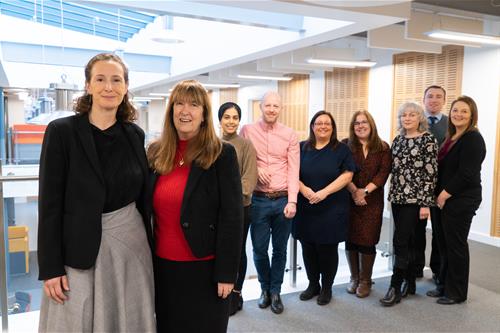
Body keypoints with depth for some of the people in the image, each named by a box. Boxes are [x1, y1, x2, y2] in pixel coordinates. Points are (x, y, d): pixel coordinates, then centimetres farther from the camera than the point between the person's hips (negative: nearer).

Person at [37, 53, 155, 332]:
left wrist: (150, 248, 11)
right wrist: (51, 267, -9)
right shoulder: (62, 131, -6)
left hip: (131, 245, 3)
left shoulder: (135, 134, 4)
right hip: (79, 249, -3)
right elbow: (50, 202, -7)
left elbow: (143, 196, 9)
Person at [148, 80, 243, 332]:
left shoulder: (221, 154, -10)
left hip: (204, 267, -4)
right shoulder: (155, 152, 4)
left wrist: (226, 272, -13)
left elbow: (232, 217, -11)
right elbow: (147, 207, 11)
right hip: (162, 265, 5)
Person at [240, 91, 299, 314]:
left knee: (280, 249, 10)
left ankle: (275, 291, 27)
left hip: (283, 200, 0)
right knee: (259, 249, 7)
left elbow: (293, 170, -3)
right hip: (259, 200, 0)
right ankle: (265, 288, 31)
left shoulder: (290, 135, 2)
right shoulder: (247, 130, 3)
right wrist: (255, 170, -13)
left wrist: (292, 201, -11)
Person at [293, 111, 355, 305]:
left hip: (332, 209, -2)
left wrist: (324, 192, -16)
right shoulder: (302, 148, 8)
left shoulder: (341, 149, 3)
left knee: (328, 248, 5)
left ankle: (326, 288, 23)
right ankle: (313, 284, 28)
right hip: (305, 208, 2)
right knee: (308, 248, 9)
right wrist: (305, 190, -14)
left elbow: (347, 175, -6)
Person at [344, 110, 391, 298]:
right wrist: (354, 191, -16)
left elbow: (384, 173, -4)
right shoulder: (345, 146, 4)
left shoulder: (383, 148, 5)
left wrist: (366, 191, -15)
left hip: (373, 201, 0)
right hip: (349, 199, 1)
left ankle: (365, 281, 15)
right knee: (350, 239, 5)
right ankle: (354, 278, 21)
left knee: (367, 240, -1)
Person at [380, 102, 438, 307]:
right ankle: (410, 283, 24)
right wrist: (392, 195, 12)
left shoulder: (428, 139, -6)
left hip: (415, 198, -6)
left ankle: (395, 287, 1)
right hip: (398, 197, 6)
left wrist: (426, 203, -14)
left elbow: (431, 173, -10)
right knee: (407, 242, 13)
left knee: (400, 241, -8)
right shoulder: (398, 140, 11)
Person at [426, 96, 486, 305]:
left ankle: (456, 293, 17)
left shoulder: (473, 139, -13)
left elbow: (466, 174, -20)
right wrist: (439, 195, 8)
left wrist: (445, 195, -15)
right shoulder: (452, 137, 13)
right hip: (444, 199, 8)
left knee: (456, 245, 3)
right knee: (444, 244, 14)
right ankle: (444, 285, 29)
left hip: (461, 201, -8)